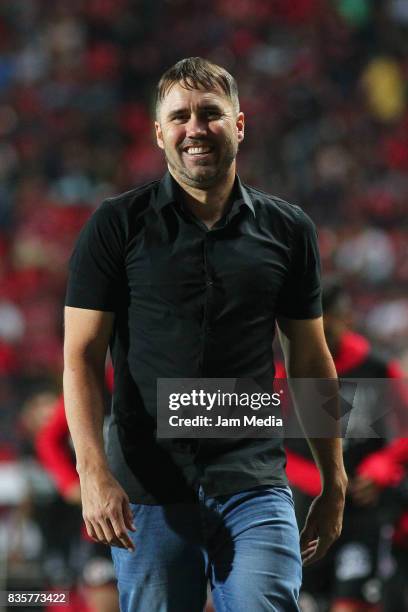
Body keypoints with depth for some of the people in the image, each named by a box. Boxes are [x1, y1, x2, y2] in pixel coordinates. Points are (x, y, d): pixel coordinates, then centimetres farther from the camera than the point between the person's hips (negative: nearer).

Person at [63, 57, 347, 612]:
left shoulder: (287, 229, 8)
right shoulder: (117, 226, 2)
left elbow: (311, 361, 14)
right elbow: (82, 357, -2)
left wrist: (334, 483, 14)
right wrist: (94, 472, -14)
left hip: (254, 487, 1)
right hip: (148, 493, -1)